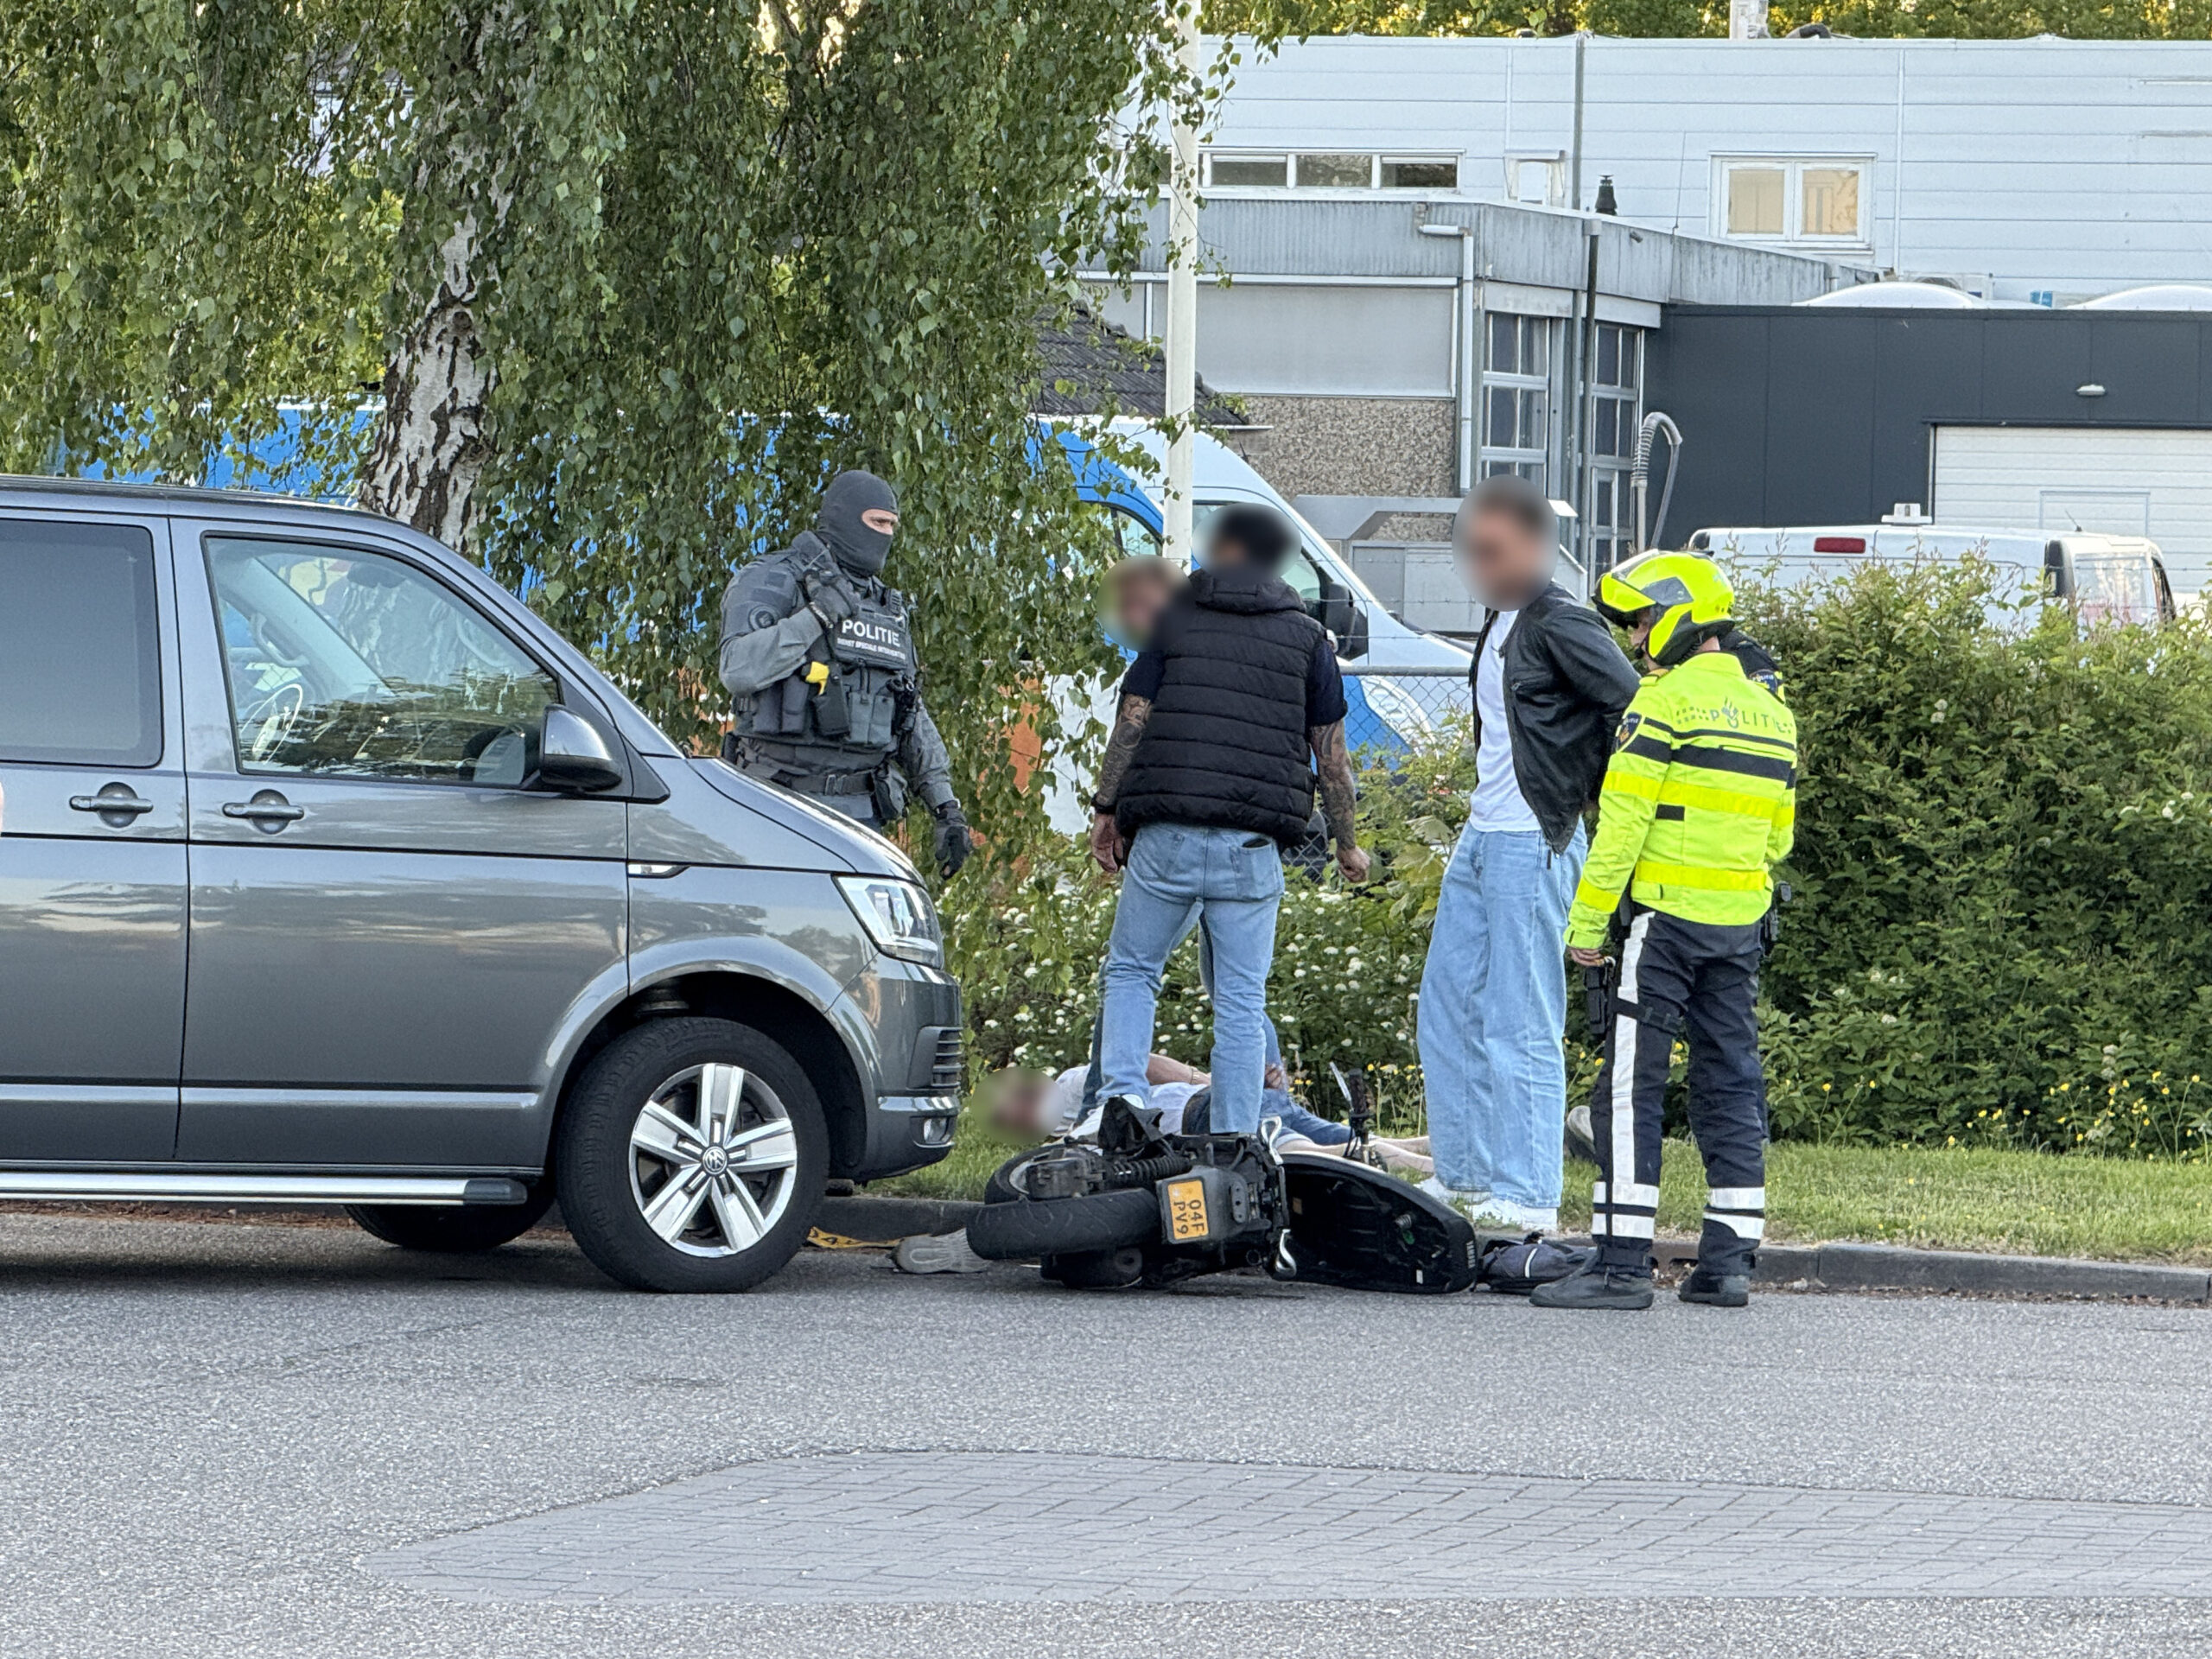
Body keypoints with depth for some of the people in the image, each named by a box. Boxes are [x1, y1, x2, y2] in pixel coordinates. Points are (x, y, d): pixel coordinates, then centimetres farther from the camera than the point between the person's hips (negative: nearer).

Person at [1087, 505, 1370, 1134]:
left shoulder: (1173, 620, 7)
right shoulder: (1307, 638, 9)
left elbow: (1132, 721, 1)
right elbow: (1331, 754, 9)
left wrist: (1107, 810, 7)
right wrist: (1346, 844, 18)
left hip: (1165, 838, -1)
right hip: (1252, 846, 1)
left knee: (1130, 970, 13)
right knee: (1241, 1000, 4)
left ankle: (1122, 1089, -8)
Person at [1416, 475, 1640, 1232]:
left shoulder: (1561, 624, -12)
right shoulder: (1501, 622, 16)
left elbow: (1635, 710, -17)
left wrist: (1584, 796, -9)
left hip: (1533, 846, -10)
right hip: (1481, 840, 10)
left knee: (1521, 1025, -8)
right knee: (1447, 1013, 12)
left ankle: (1526, 1197, -6)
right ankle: (1464, 1177, 19)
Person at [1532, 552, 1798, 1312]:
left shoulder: (1663, 702, -10)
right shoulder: (1773, 714, 14)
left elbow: (1622, 823, -13)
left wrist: (1587, 923, -9)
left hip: (1665, 915, -7)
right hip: (1741, 926, 7)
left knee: (1631, 1090, -5)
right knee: (1729, 1087, 11)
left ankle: (1622, 1263, -9)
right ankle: (1728, 1262, 9)